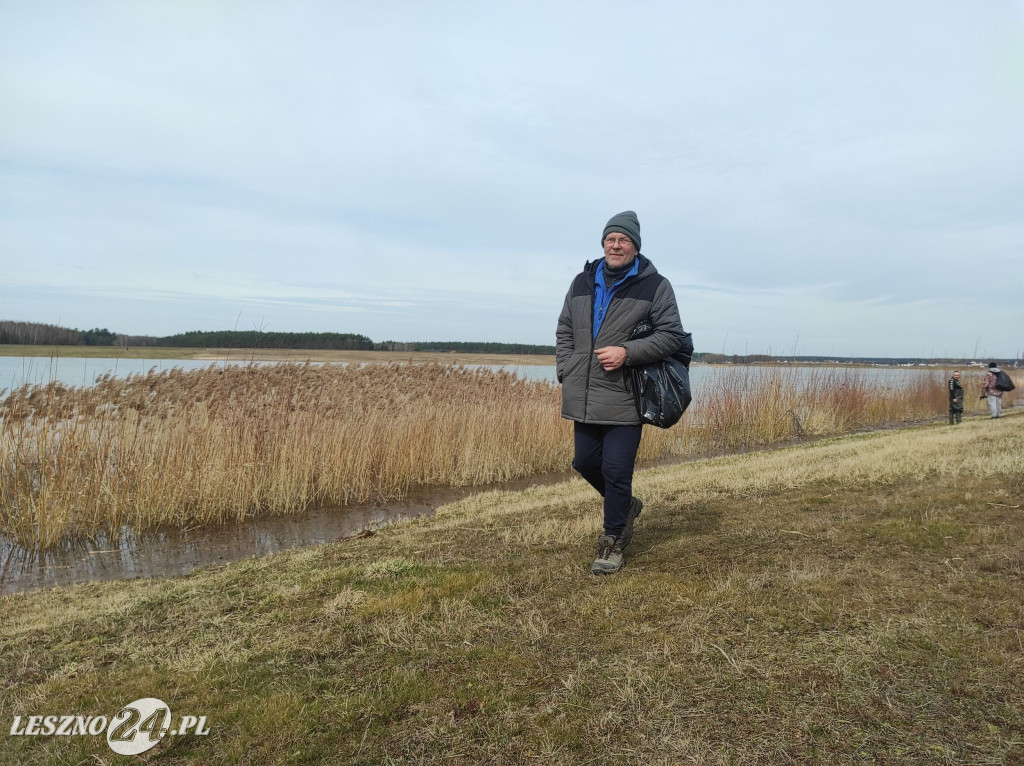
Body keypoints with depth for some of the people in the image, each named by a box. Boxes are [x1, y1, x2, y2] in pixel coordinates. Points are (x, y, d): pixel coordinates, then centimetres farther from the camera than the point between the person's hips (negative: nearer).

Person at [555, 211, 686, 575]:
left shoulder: (654, 285, -2)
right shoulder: (582, 282, 12)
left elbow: (672, 335, -6)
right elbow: (564, 332, 18)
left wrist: (626, 352, -18)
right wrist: (566, 373, 6)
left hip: (624, 401, -5)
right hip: (583, 398, 6)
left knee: (616, 471, -3)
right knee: (585, 462, 14)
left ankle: (612, 542, 15)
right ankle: (626, 505, 40)